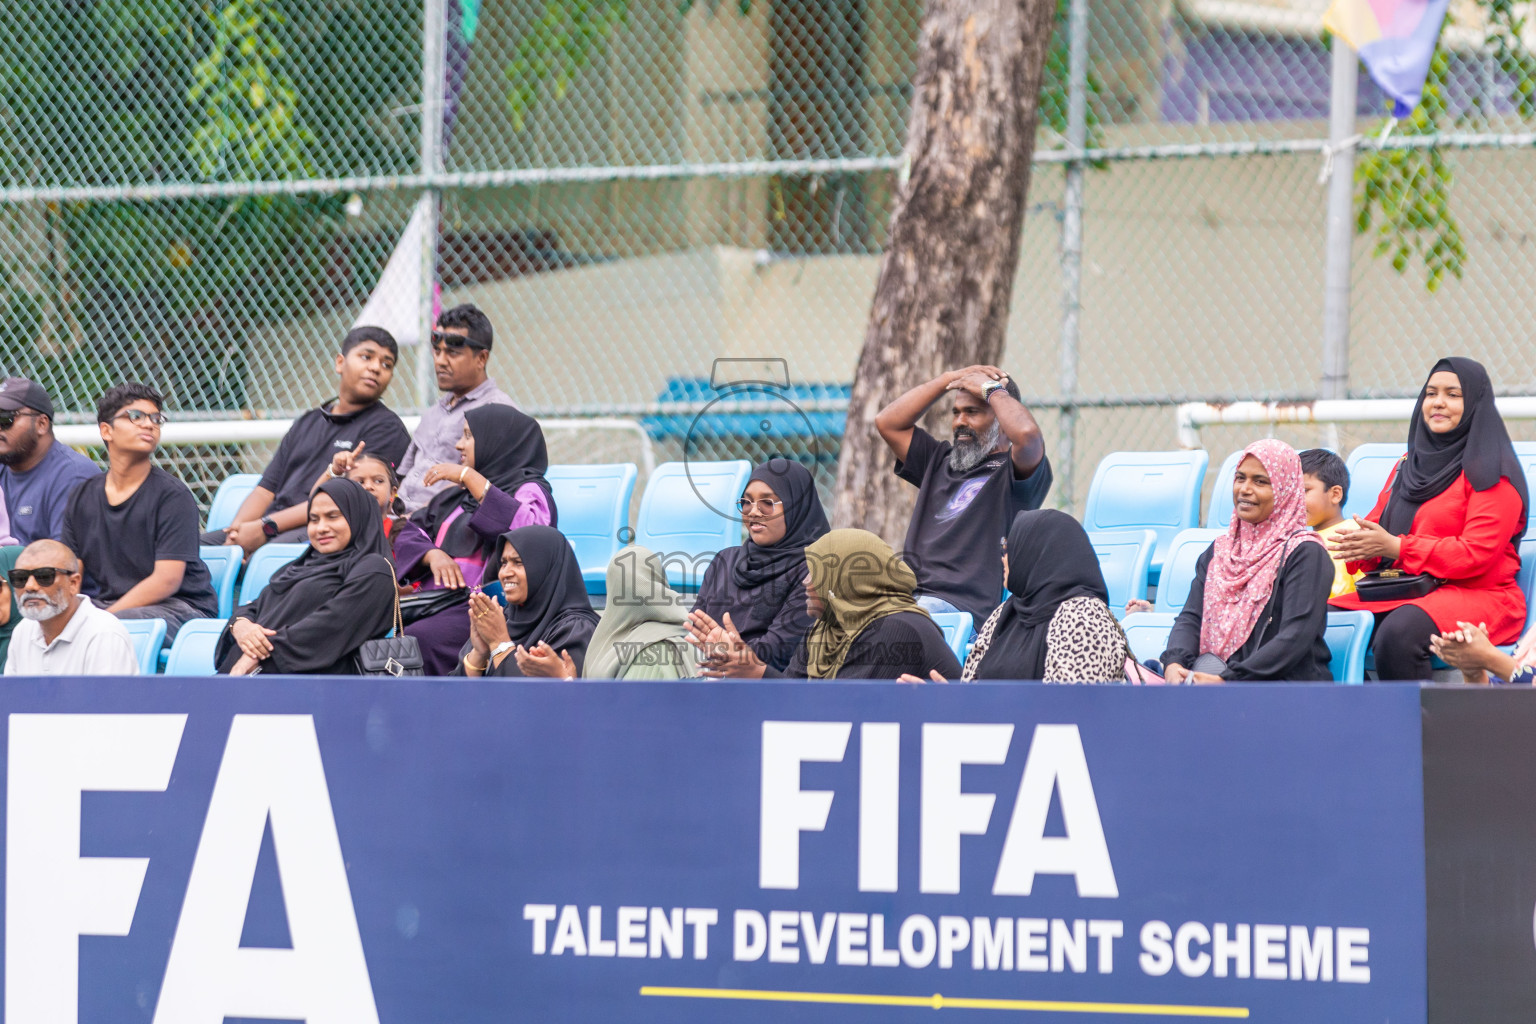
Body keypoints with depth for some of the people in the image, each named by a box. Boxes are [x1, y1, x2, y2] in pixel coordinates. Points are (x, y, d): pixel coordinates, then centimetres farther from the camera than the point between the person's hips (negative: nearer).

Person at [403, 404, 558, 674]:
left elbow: (527, 528, -19)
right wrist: (432, 555, -3)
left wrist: (470, 476, -15)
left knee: (416, 640, -34)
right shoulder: (458, 493, 25)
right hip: (435, 599, 7)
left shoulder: (529, 489, 3)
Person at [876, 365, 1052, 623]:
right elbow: (887, 423, 28)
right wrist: (949, 380, 22)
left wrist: (992, 389, 2)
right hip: (907, 594, 7)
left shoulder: (1012, 470, 5)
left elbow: (1026, 434, -18)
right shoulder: (941, 461, 30)